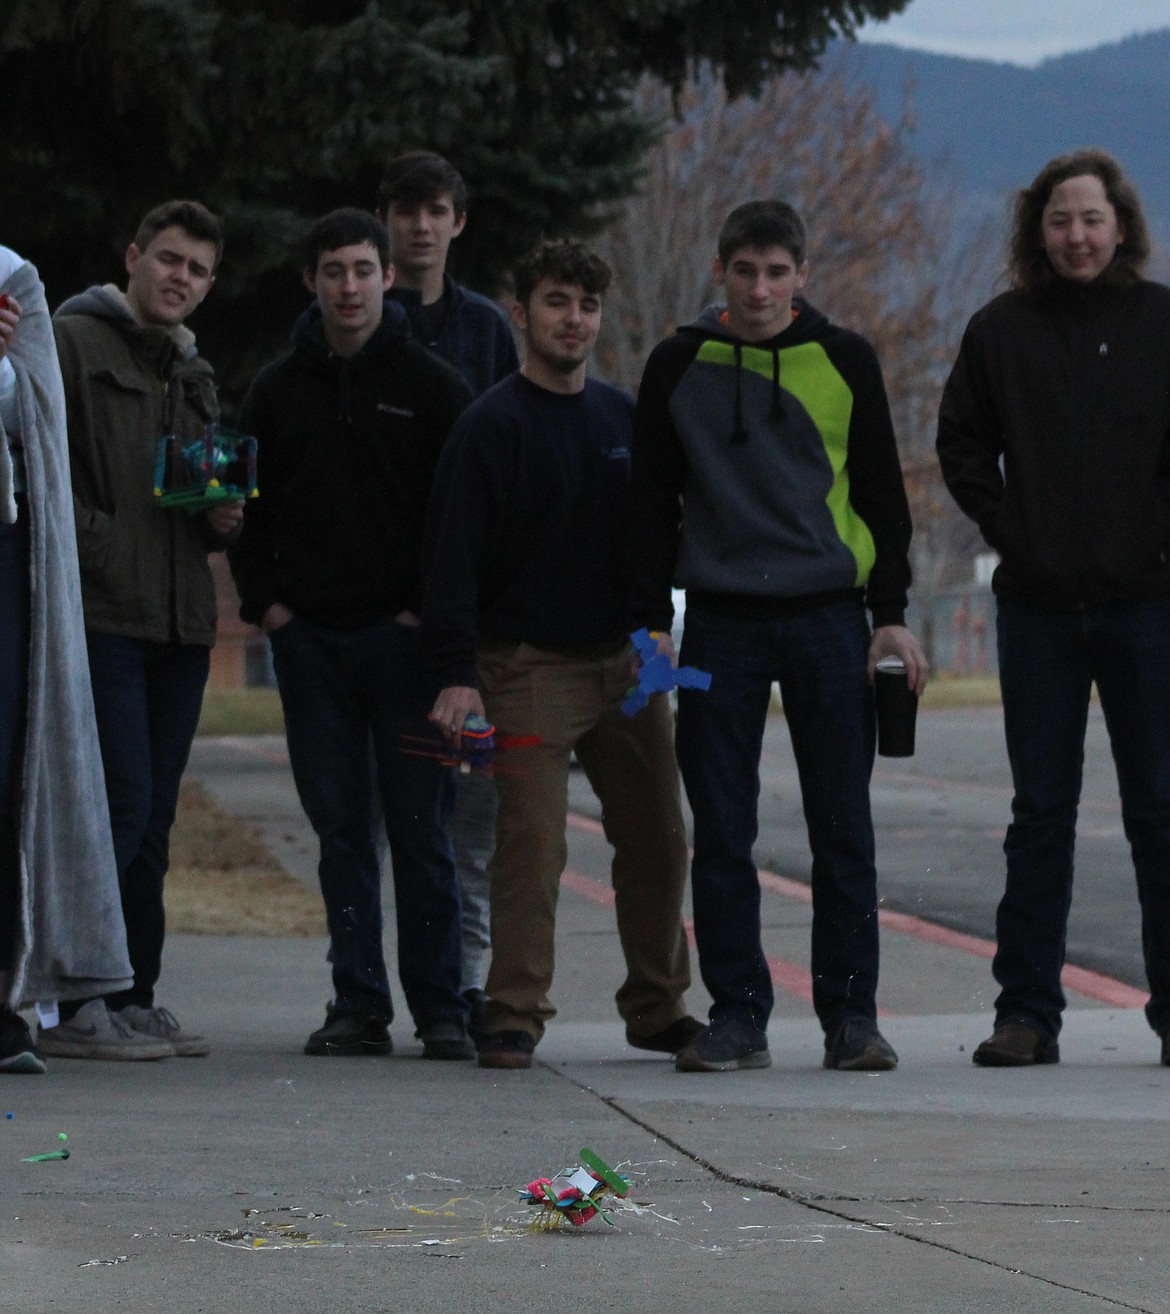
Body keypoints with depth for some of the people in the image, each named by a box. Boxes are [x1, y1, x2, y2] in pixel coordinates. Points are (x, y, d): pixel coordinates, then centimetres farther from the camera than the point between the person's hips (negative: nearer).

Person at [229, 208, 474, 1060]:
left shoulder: (432, 386, 3)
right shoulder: (278, 391, 12)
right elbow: (248, 507, 16)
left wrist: (430, 608, -6)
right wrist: (265, 601, 2)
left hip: (404, 635, -3)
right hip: (309, 638, 3)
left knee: (421, 829, -3)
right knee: (341, 829, 4)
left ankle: (440, 1006, 1)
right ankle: (359, 1005, 7)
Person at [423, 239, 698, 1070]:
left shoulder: (623, 418, 12)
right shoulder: (494, 425, -5)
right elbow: (454, 557, -11)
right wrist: (458, 675, -19)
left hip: (625, 660, 6)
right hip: (530, 666, -6)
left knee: (657, 838, 7)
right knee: (531, 844, -11)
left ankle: (658, 1007, 18)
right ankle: (515, 1016, -5)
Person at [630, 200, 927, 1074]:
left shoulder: (843, 361, 4)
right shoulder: (679, 366, 5)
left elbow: (883, 494, 8)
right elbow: (654, 501, 8)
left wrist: (892, 615, 1)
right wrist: (653, 622, 0)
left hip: (829, 617, 0)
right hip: (721, 623, 1)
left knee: (842, 829, 0)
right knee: (721, 833, 0)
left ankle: (851, 1012, 7)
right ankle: (736, 1015, 7)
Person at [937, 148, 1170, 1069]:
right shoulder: (1002, 330, 5)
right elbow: (963, 443, 13)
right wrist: (1007, 529, 3)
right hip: (1039, 606, 2)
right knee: (1040, 813, 5)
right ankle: (1028, 1011, 8)